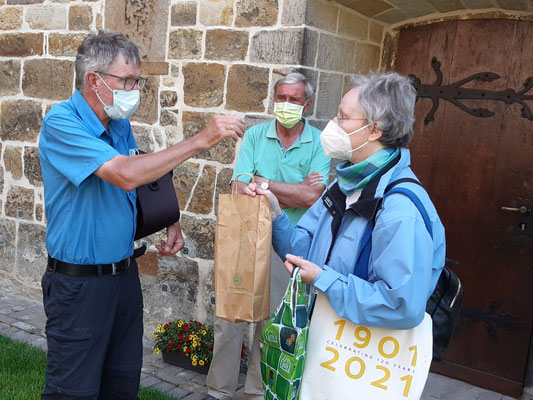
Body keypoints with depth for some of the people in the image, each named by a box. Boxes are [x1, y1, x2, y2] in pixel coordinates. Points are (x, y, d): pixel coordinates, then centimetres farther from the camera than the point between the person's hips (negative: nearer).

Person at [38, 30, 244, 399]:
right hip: (79, 283, -7)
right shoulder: (61, 123, -18)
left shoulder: (120, 124, 7)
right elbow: (126, 174, -30)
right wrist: (202, 140, -29)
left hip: (125, 274, 7)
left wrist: (170, 223, 0)